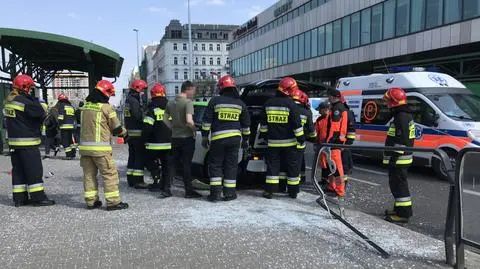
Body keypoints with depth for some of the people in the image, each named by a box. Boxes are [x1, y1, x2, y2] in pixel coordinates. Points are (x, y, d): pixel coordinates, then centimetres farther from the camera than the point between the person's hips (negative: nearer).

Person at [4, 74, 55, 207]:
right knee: (34, 170, -3)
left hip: (13, 141, 9)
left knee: (18, 170, 12)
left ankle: (19, 198, 17)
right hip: (28, 142, -9)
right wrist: (35, 100, 0)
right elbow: (41, 114, -14)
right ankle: (38, 198, 0)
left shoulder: (9, 101, 12)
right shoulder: (24, 101, -16)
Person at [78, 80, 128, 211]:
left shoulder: (85, 106, 9)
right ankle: (113, 202, 2)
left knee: (89, 174, 13)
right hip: (100, 148, -6)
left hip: (84, 145, 7)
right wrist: (124, 132, 17)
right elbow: (117, 128, -4)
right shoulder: (106, 107, -9)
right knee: (110, 174, 1)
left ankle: (91, 201, 18)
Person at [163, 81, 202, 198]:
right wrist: (194, 129, -8)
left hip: (174, 137, 6)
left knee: (174, 163, 13)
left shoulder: (170, 103, 9)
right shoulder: (188, 102, -14)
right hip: (187, 137, -6)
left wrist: (173, 128, 13)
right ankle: (189, 191, 5)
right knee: (186, 164, -1)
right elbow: (189, 121, -24)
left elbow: (165, 119, 12)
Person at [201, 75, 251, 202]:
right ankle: (229, 193, 10)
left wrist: (205, 136, 5)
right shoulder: (240, 103, 7)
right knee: (231, 165, 8)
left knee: (215, 165, 7)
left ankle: (215, 193, 4)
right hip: (235, 138, 2)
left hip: (218, 138, -2)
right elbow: (246, 124, 13)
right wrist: (245, 139, 21)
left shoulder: (215, 101, -2)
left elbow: (206, 121, -2)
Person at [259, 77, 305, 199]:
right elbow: (297, 125, -11)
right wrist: (301, 141, -4)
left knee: (272, 166, 8)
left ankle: (269, 191, 6)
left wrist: (264, 136, 23)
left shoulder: (268, 103, 3)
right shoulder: (291, 104, -11)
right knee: (292, 166, 9)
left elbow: (263, 123, 11)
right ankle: (293, 191, 15)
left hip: (273, 142, 3)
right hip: (289, 142, -3)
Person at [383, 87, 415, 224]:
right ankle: (401, 209, 31)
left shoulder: (401, 117, -18)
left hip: (399, 159, -11)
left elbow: (401, 141, -23)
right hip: (403, 158, 11)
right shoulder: (406, 116, 17)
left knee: (398, 185, -6)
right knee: (398, 184, 20)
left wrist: (394, 157, -22)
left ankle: (403, 214, -2)